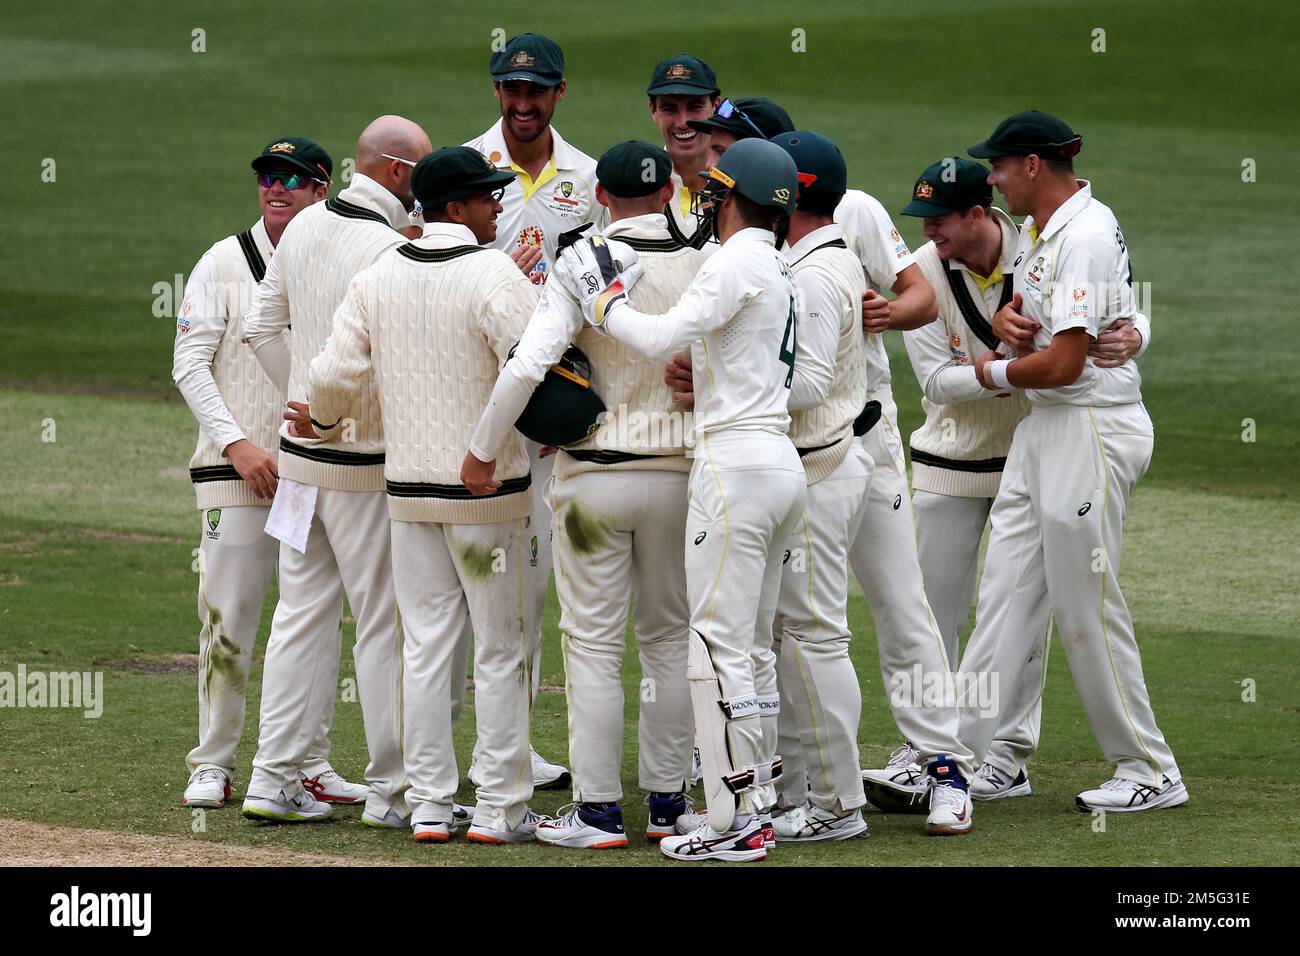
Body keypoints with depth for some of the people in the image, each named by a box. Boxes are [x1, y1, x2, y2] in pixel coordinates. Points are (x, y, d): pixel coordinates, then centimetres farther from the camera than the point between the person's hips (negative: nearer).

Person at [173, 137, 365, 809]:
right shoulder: (225, 262, 0)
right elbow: (190, 363, -5)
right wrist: (238, 443, -14)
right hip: (237, 474, -3)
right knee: (227, 621, -4)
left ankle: (311, 766, 14)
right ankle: (212, 767, 3)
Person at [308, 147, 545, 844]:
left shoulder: (377, 277, 3)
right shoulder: (495, 276, -14)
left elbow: (335, 375, 4)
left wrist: (325, 422, 25)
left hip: (408, 491, 5)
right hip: (489, 489, -5)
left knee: (426, 647, 10)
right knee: (500, 648, 3)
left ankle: (429, 806, 11)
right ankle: (499, 808, 4)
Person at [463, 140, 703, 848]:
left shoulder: (581, 266, -11)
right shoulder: (700, 267, -2)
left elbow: (527, 363, -20)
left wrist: (483, 449, -10)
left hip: (594, 474, -3)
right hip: (679, 472, 3)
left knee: (593, 643, 2)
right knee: (667, 640, 14)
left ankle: (598, 813, 1)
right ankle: (667, 803, 17)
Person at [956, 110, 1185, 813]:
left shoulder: (1086, 235, -19)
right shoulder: (1038, 227, 12)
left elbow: (1062, 363, -23)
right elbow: (1014, 312, 25)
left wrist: (995, 373, -5)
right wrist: (1011, 316, 1)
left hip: (1092, 431, -10)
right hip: (1042, 429, 10)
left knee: (1086, 607, -4)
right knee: (1005, 590, 7)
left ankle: (1149, 772, 6)